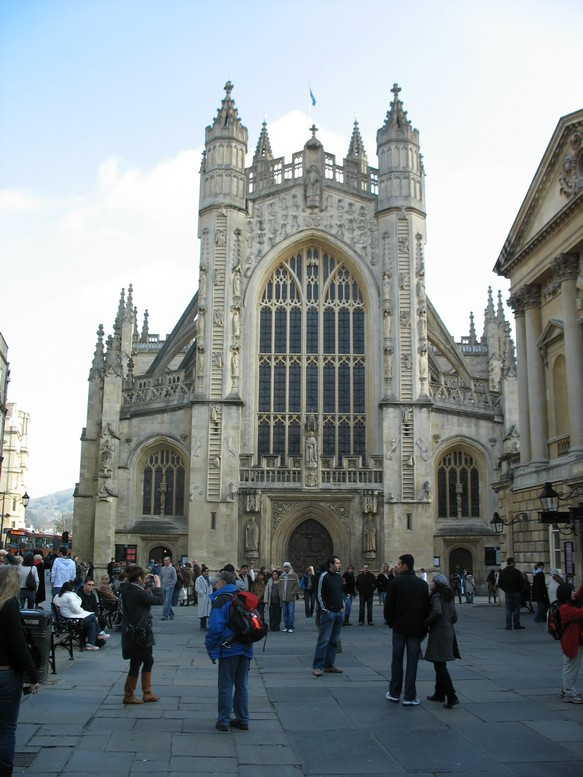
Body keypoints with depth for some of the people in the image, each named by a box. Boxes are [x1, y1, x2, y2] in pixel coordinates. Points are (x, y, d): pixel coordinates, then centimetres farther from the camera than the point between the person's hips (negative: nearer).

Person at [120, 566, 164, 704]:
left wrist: (144, 584, 14)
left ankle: (147, 693, 28)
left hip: (131, 632, 10)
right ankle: (129, 695, 18)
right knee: (136, 663, 5)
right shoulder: (139, 593, -24)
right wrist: (158, 585, -5)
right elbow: (160, 600, -18)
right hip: (139, 633, -10)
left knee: (148, 660, 19)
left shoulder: (127, 590, 2)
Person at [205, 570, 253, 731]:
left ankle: (223, 721, 8)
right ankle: (242, 719, 19)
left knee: (225, 686, 3)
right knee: (241, 686, 14)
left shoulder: (221, 600, -11)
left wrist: (210, 646, -6)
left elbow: (215, 627, -19)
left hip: (228, 650, -7)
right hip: (245, 649, 7)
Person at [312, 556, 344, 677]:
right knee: (323, 640, -8)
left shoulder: (338, 576, 12)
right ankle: (317, 667, -4)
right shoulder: (324, 576, -8)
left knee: (334, 640, 10)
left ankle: (329, 665, 17)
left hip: (339, 612, 7)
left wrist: (342, 607, 12)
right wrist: (325, 609, -11)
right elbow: (320, 595, -8)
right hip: (328, 612, -7)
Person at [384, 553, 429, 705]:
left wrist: (390, 622, 8)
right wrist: (423, 628, 8)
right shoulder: (422, 584, 1)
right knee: (412, 661, 5)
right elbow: (426, 607, 2)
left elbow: (388, 607, -8)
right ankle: (409, 696, 6)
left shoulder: (395, 583, -8)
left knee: (397, 660, 11)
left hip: (399, 627, -1)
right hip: (416, 629, 2)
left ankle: (394, 693, 18)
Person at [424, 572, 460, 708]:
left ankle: (451, 696, -12)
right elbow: (454, 617, 15)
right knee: (440, 665, 18)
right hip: (448, 632, 9)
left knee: (440, 666, -7)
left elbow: (437, 612, -29)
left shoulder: (436, 596, -13)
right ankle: (439, 693, 26)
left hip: (438, 635, -9)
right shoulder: (448, 597, 13)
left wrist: (426, 623, -15)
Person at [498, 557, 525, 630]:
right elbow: (522, 583, -7)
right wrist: (520, 590, 9)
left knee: (508, 609, 5)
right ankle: (516, 624, 7)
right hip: (516, 592, -3)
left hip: (507, 593, 3)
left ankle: (508, 626, 2)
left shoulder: (502, 572, 0)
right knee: (516, 608, 6)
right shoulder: (517, 572, -9)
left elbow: (499, 584, 2)